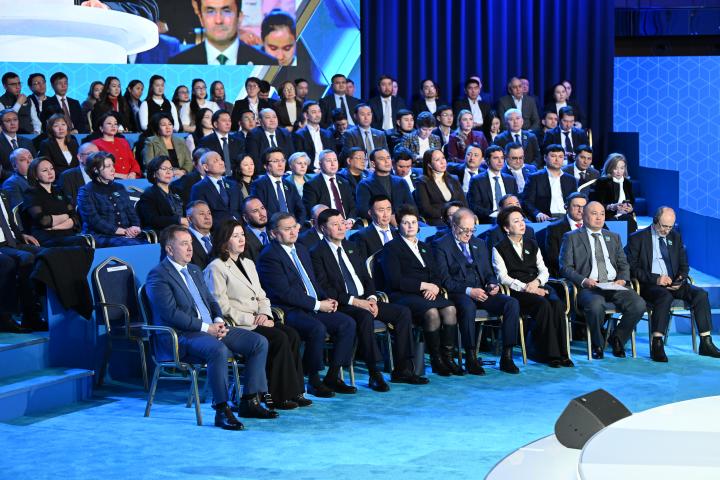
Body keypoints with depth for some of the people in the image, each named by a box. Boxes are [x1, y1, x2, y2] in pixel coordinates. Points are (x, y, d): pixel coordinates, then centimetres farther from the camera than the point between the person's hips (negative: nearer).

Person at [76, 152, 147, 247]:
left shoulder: (119, 188, 23)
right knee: (133, 245, -36)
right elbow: (94, 220, -7)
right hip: (103, 237, -5)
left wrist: (135, 227, -6)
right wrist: (123, 231, -14)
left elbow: (132, 212, 19)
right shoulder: (86, 191, 4)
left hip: (128, 235, 5)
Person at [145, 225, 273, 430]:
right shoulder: (158, 275, -6)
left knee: (259, 342, -7)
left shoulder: (195, 270, 22)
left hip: (211, 328, 9)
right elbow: (171, 313, -16)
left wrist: (219, 321, 0)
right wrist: (206, 327, -18)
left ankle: (250, 401, -4)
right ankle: (222, 411, -29)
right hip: (181, 336, -9)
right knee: (218, 349, -38)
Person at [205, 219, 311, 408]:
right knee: (279, 338, -27)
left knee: (292, 334, -18)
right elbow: (223, 306, -11)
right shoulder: (216, 268, -4)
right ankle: (280, 396, -21)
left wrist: (265, 315, -1)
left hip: (256, 321, 7)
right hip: (236, 326, -7)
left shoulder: (248, 264, 22)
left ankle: (294, 392, -16)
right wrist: (251, 319, -15)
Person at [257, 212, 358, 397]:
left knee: (348, 323, -9)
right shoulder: (269, 256, -10)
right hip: (289, 311, -9)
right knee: (317, 329, -33)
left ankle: (332, 377, -3)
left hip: (314, 306, 9)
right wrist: (317, 305, -16)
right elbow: (285, 292, -18)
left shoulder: (301, 249, 19)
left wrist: (326, 299, 4)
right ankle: (313, 381, -16)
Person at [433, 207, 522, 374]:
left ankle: (507, 357, -20)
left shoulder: (479, 244, 22)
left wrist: (493, 284, -1)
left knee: (512, 304, -21)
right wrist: (469, 291, -20)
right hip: (459, 294, -6)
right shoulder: (441, 246, 2)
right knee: (468, 307, -41)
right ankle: (471, 359, -29)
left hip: (481, 292, 6)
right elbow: (445, 280, -8)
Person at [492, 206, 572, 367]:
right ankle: (548, 353, -27)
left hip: (538, 287, 5)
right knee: (543, 305, -33)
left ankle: (561, 352, -26)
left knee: (557, 304, -28)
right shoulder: (499, 249, 7)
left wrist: (536, 282, -6)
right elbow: (503, 277, -4)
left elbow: (544, 271, 17)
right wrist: (525, 287, -16)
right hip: (517, 292, -5)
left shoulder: (532, 245, 24)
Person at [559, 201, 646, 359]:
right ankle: (598, 344, -10)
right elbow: (565, 267, 2)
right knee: (596, 304, -39)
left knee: (638, 304, -25)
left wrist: (622, 280, -2)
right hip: (589, 287, -4)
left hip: (614, 285, 4)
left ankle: (617, 338, 2)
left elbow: (623, 264, 21)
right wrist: (584, 280, -15)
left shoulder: (614, 238, 25)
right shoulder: (571, 238, 11)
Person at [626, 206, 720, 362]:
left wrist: (680, 279, -4)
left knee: (701, 294, -20)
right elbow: (632, 268, -7)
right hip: (649, 285, -5)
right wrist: (655, 279, -18)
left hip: (674, 284, 5)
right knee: (665, 296, -38)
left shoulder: (675, 237, 17)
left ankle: (706, 343, -18)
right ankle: (657, 345, -38)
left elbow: (684, 265, 20)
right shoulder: (637, 238, 0)